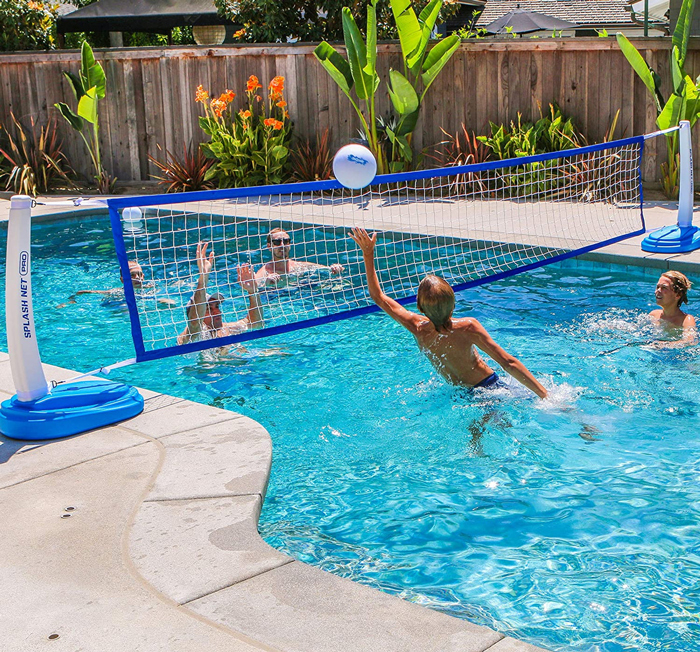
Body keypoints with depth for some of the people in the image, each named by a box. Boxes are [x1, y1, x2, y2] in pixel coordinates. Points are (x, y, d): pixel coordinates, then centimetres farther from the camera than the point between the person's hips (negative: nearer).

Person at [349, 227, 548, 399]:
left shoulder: (418, 329, -19)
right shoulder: (467, 328, -30)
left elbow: (378, 297, -7)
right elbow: (508, 363, -31)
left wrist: (368, 254, -7)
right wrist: (545, 395, -28)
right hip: (488, 386, -3)